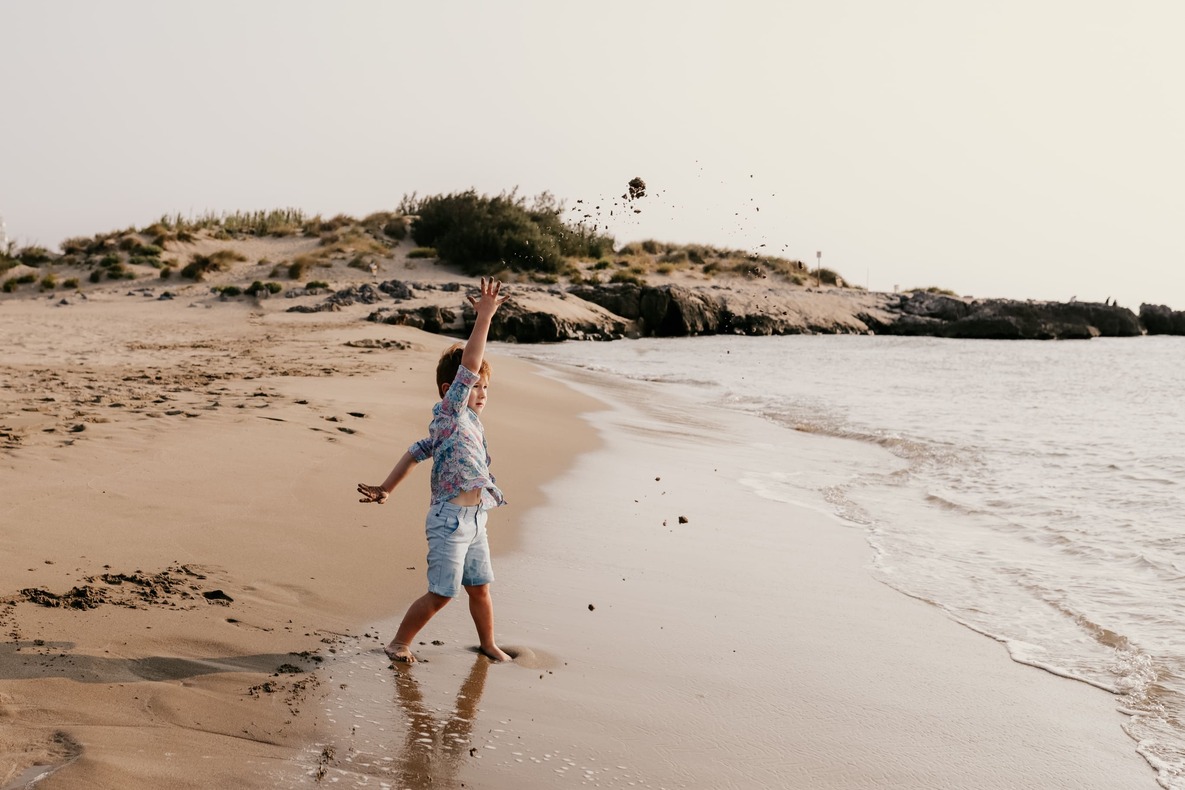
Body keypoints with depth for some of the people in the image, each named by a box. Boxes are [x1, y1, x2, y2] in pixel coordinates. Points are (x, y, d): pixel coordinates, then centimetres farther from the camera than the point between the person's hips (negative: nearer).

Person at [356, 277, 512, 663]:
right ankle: (399, 642, 17)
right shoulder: (448, 413, -10)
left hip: (475, 518, 8)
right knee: (441, 593, -1)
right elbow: (468, 366, -23)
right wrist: (483, 318, -27)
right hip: (450, 518, -8)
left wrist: (386, 488, 18)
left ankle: (488, 643, 34)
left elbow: (416, 452, 17)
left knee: (480, 587, 17)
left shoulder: (467, 420, 13)